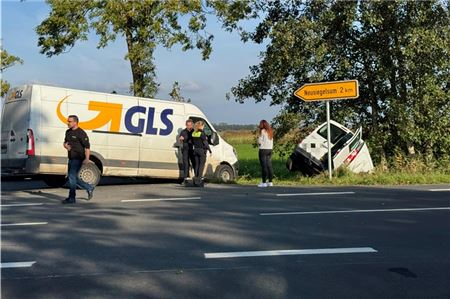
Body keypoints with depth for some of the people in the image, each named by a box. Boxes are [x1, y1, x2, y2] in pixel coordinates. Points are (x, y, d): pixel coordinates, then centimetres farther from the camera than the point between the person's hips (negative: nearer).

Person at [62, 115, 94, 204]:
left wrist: (87, 158, -24)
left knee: (72, 176, -10)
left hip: (78, 159, -9)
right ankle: (89, 188, 29)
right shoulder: (68, 132, 12)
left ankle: (71, 198, -3)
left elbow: (87, 147, -16)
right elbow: (65, 142, 24)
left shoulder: (81, 133, -13)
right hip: (71, 158, 9)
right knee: (73, 177, 14)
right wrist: (65, 145, 0)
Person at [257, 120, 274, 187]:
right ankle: (270, 182, 10)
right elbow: (272, 142, 15)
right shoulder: (270, 131, 14)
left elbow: (259, 142, -11)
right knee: (269, 166, 8)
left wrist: (258, 138, 6)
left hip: (263, 150, -7)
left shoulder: (263, 131, -9)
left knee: (264, 166, -7)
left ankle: (264, 182, -7)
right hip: (270, 149, 8)